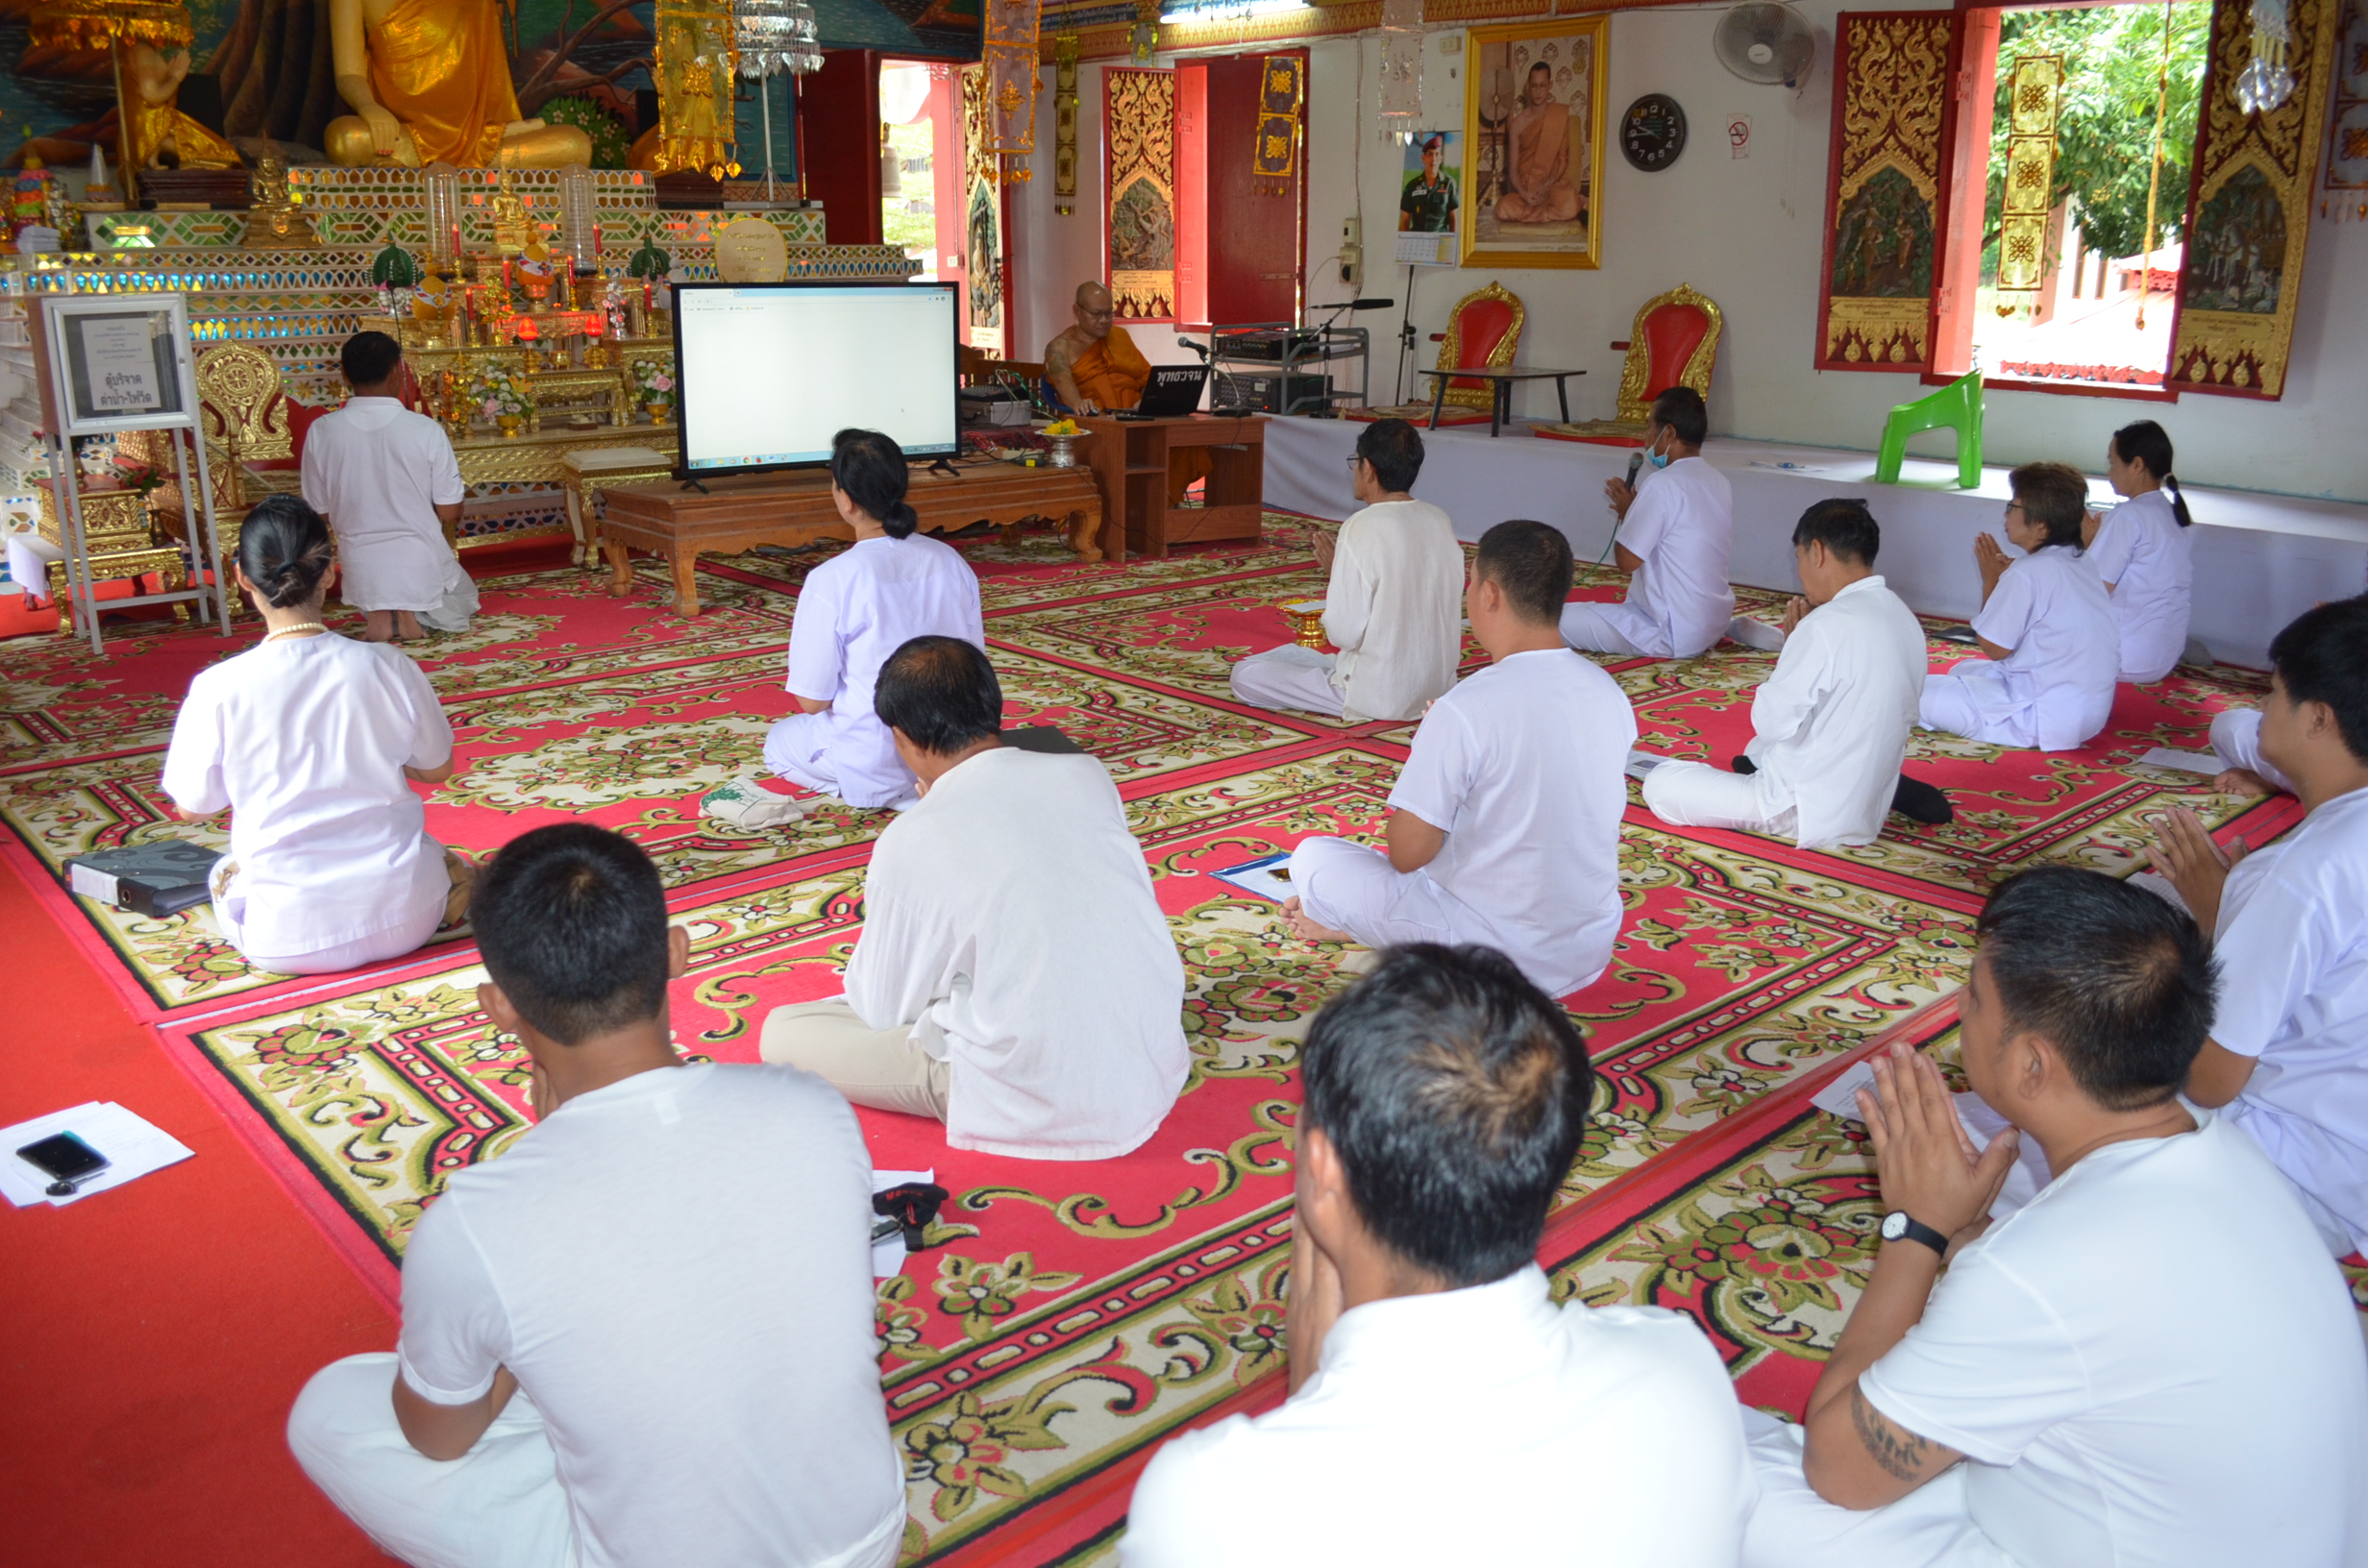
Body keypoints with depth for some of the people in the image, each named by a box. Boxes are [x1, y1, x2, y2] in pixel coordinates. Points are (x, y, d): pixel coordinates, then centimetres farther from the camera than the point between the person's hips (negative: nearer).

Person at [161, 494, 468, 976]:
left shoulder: (218, 689, -14)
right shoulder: (388, 668, -11)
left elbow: (192, 807, 1)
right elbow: (437, 769, 5)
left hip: (284, 940, -1)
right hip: (401, 920, 1)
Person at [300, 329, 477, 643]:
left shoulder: (321, 431, -9)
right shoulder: (427, 431, -16)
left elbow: (319, 513, 1)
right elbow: (449, 515, -10)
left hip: (361, 567, 3)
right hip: (421, 562, -2)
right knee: (463, 602, 31)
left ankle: (377, 613, 4)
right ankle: (417, 612, -1)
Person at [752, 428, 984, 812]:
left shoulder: (831, 581, -20)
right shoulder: (952, 561, -6)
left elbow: (813, 700, -13)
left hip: (875, 767, -7)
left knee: (779, 742, 27)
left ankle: (895, 793, 4)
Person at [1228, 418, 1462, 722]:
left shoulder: (1364, 528, -21)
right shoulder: (1439, 521, 1)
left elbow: (1344, 633, -21)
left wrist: (1336, 567, -5)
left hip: (1379, 696, -8)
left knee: (1246, 676, -1)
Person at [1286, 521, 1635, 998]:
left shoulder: (1464, 711, -23)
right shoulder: (1610, 695, -2)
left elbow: (1406, 854, -17)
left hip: (1495, 955, -6)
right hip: (1590, 956, 6)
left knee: (1313, 857, 2)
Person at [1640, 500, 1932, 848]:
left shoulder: (1828, 624, -23)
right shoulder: (1903, 618, 3)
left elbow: (1771, 722, -19)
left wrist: (1791, 645, -5)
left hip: (1810, 813, -9)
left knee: (1660, 785, -5)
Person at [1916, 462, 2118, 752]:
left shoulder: (2028, 573, -19)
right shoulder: (2086, 566, 9)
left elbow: (1994, 648, -12)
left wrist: (1991, 579, -3)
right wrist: (2006, 576, 8)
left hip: (2048, 718, -10)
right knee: (1966, 670, 28)